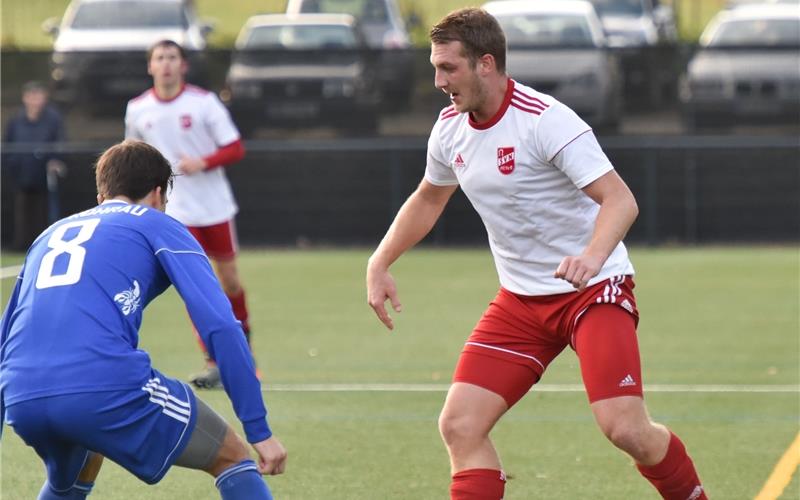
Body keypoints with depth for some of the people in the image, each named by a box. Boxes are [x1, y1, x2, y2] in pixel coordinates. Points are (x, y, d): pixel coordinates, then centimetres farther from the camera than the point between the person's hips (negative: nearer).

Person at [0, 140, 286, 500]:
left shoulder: (51, 235, 31)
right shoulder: (158, 227, 16)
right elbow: (220, 326, 3)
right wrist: (259, 429, 3)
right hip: (105, 386, -6)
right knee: (232, 458, 13)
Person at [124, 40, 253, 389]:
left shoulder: (203, 102, -7)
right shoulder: (138, 109, 1)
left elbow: (235, 149, -7)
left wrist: (202, 163, -23)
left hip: (215, 206, 0)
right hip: (177, 212, 1)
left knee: (228, 278, 9)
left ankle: (242, 336, 36)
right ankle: (212, 364, -5)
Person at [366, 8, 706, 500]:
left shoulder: (547, 121, -21)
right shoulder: (451, 128, 2)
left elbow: (620, 200, -27)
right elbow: (428, 198, 23)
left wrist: (593, 256, -45)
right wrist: (379, 264, 15)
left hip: (594, 290, -7)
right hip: (520, 299, 7)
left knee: (626, 429, -20)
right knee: (460, 425, -10)